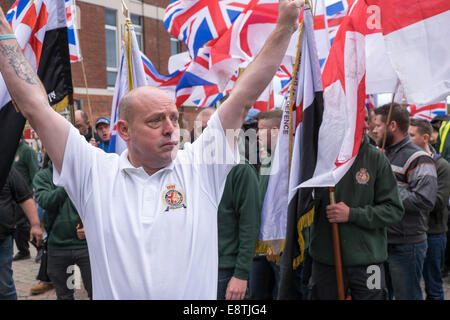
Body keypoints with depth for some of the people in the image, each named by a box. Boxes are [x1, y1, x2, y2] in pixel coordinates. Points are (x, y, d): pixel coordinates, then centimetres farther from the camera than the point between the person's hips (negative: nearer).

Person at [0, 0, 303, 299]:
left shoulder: (199, 165, -6)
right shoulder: (95, 173, -8)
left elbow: (243, 98, -8)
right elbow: (35, 105, -8)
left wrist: (284, 28, -9)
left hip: (198, 295, 1)